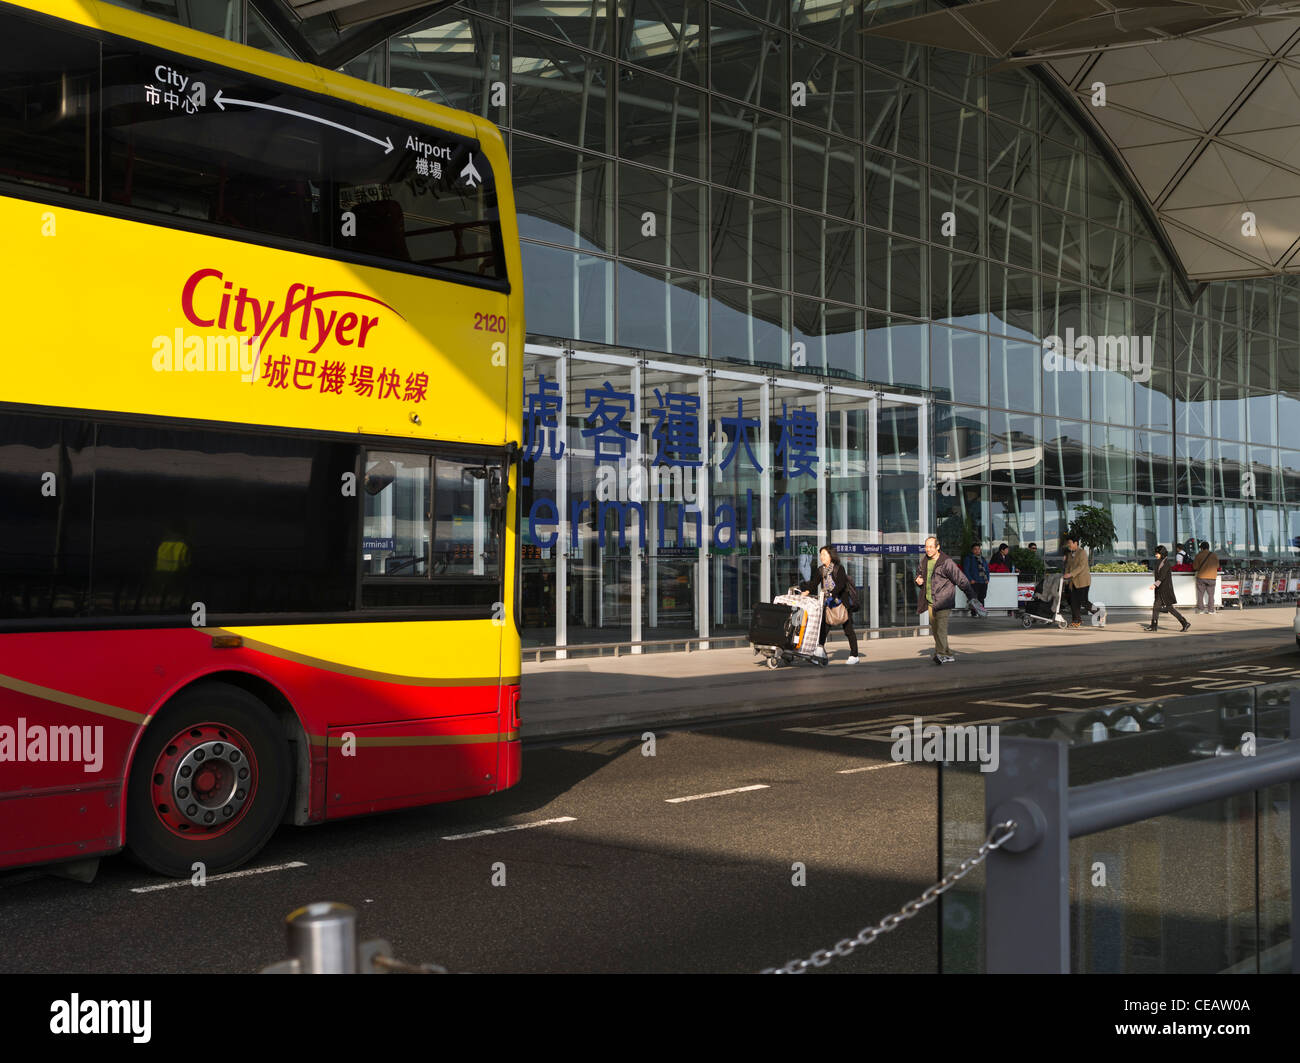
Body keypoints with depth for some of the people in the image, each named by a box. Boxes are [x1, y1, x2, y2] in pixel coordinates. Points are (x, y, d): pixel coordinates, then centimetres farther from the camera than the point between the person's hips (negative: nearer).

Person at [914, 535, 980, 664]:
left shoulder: (946, 562, -12)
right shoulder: (925, 562, 10)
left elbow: (961, 579, -11)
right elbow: (920, 574, 29)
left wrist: (972, 597, -10)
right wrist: (918, 580, 3)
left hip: (943, 600, -8)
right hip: (930, 601, 8)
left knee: (941, 626, -19)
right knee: (934, 628, 11)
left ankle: (941, 654, -24)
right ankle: (946, 654, 22)